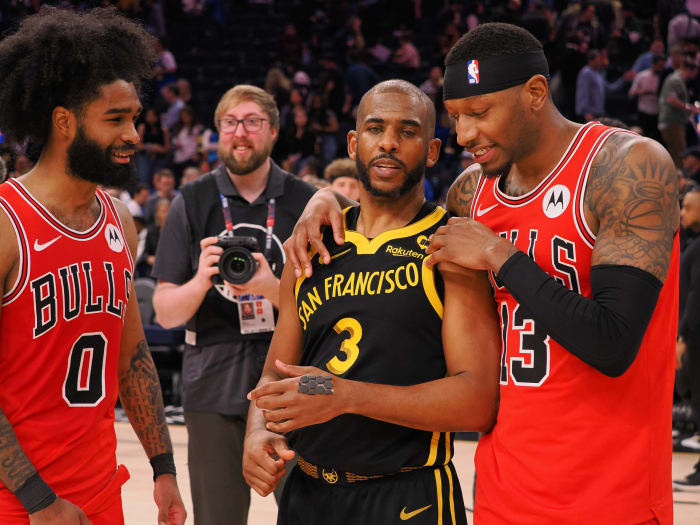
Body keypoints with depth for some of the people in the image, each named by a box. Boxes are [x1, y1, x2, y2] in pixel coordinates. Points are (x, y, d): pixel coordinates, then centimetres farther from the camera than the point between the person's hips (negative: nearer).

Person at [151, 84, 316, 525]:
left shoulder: (305, 202, 3)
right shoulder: (192, 203, 4)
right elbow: (165, 313, 2)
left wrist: (273, 289, -18)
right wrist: (202, 278, -18)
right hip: (215, 387, 0)